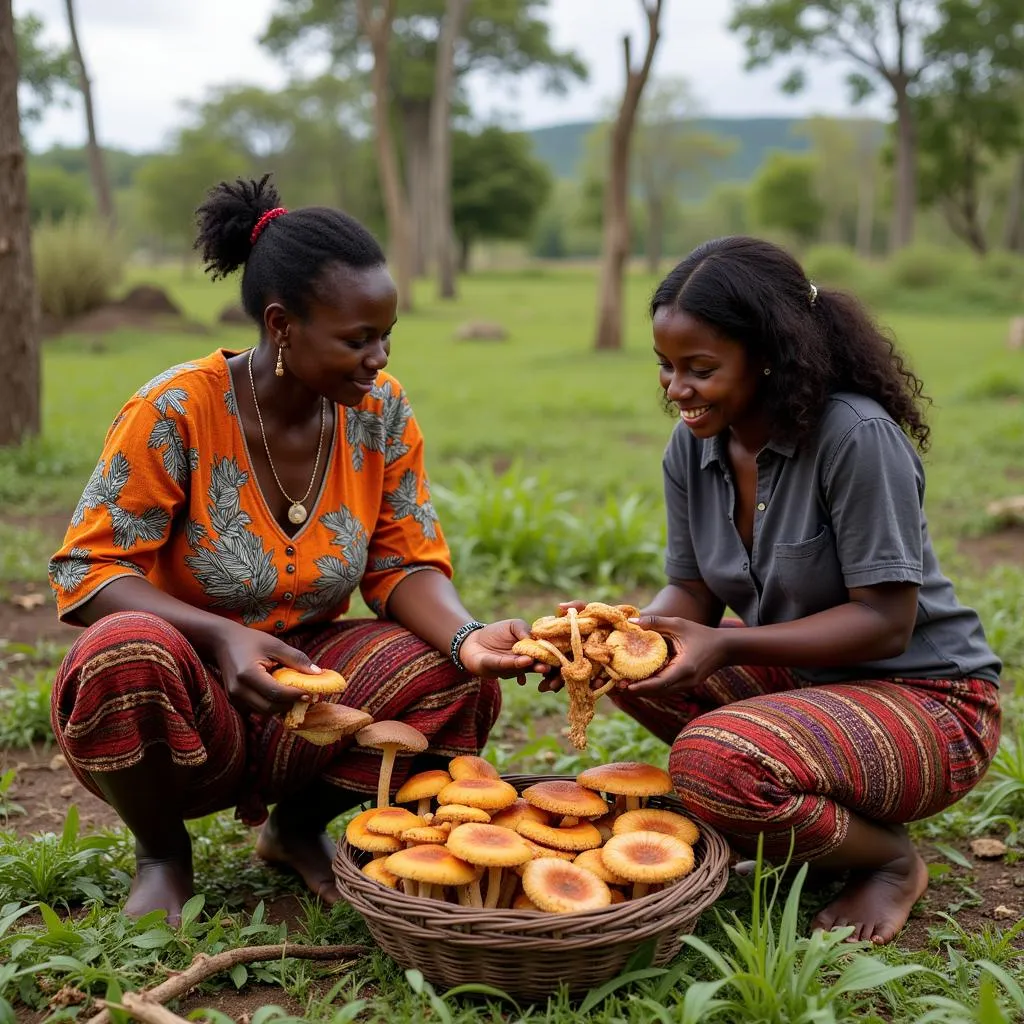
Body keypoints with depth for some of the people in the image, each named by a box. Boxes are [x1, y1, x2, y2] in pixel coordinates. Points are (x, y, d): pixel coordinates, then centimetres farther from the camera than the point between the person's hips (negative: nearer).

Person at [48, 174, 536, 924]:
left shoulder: (381, 412, -8)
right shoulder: (176, 412, -20)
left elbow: (406, 562, -6)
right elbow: (86, 572, -18)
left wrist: (465, 637, -28)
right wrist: (222, 638, -34)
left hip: (307, 685, 4)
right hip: (185, 693, -3)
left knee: (460, 682, -19)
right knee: (127, 656, -36)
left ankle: (299, 826, 9)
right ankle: (163, 854, -2)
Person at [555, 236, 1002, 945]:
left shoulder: (858, 436, -24)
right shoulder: (692, 448, -2)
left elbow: (886, 621, -23)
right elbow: (692, 595, 1)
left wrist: (725, 646, -31)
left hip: (927, 701, -8)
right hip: (799, 678, 8)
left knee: (713, 761, -30)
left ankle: (891, 859, 0)